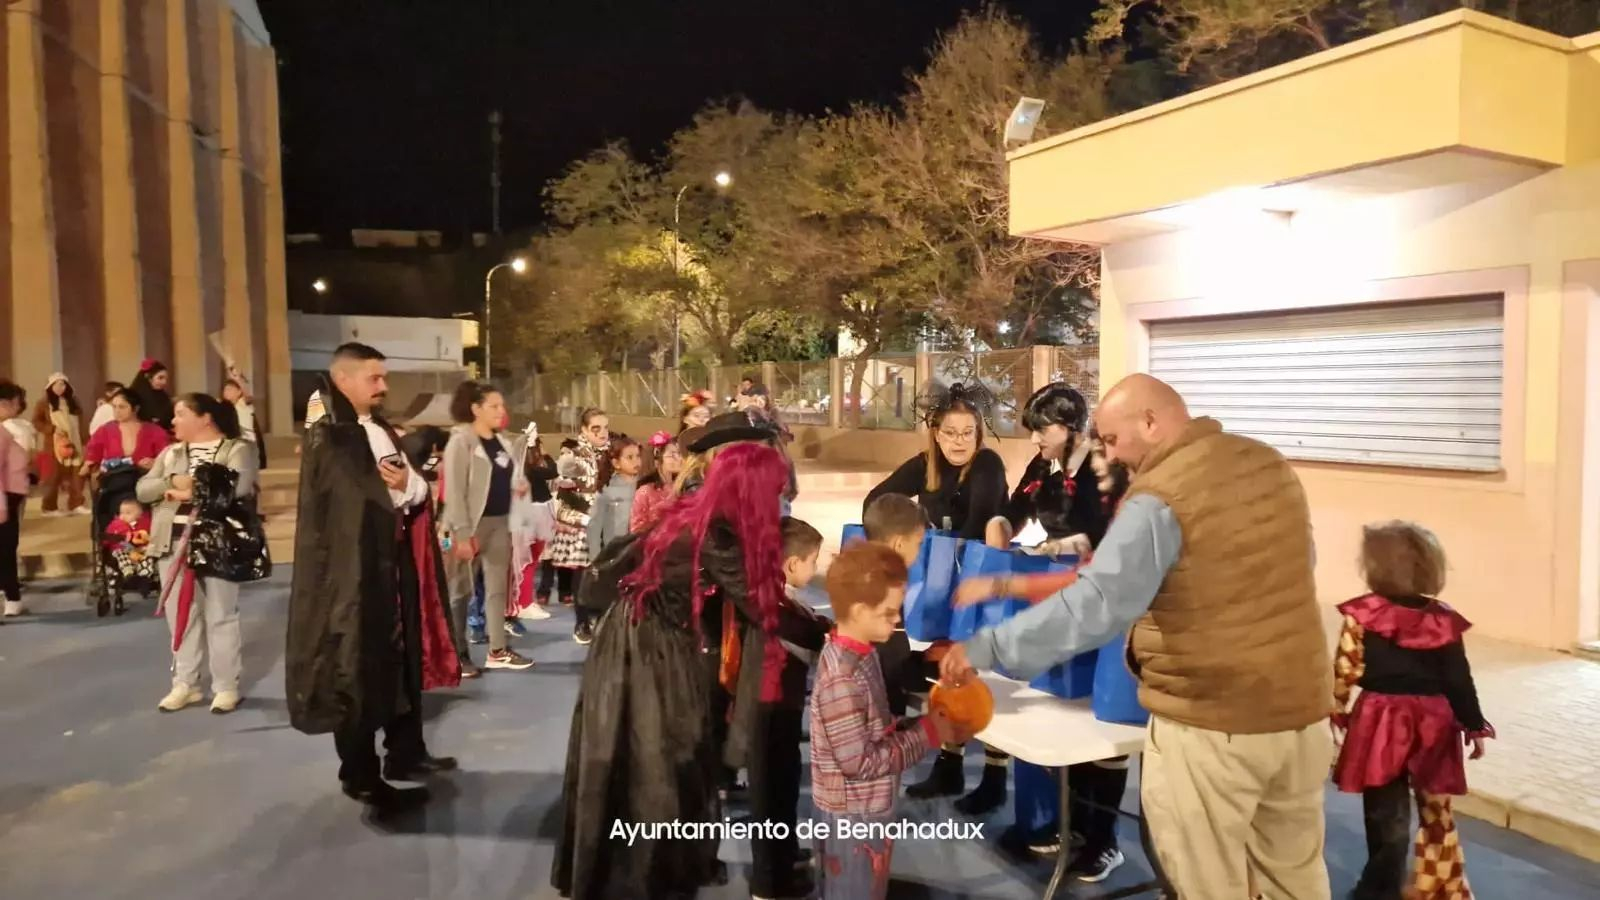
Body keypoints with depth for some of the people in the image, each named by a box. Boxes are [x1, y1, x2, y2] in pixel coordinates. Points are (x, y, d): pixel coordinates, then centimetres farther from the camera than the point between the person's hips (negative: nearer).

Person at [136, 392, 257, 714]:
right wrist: (173, 482, -11)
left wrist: (191, 492, -14)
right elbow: (142, 490, 8)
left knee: (220, 616, 0)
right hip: (173, 543, 6)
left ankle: (226, 687, 10)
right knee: (179, 616, 11)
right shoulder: (170, 453, 17)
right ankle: (185, 684, 22)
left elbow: (237, 487, -20)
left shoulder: (237, 449, -3)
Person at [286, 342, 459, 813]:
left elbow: (420, 489, 7)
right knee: (359, 669, 1)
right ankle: (361, 775, 12)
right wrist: (396, 489, -8)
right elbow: (361, 500, -22)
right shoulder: (326, 439, -11)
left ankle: (405, 752, 28)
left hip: (392, 564, 8)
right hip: (352, 569, -8)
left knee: (401, 660, 15)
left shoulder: (383, 432, 14)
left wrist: (407, 484, -13)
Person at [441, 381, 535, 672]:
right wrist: (461, 533, -23)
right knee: (461, 590, 3)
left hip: (501, 522, 7)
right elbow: (454, 491, -17)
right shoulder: (461, 441, -11)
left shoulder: (504, 442, 11)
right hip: (472, 524, -7)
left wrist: (520, 484, -1)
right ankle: (456, 654, 11)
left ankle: (498, 651, 16)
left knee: (498, 588, 10)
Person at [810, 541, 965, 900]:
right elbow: (860, 761, -26)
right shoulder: (842, 676, -27)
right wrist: (927, 734, -19)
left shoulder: (858, 655, 2)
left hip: (863, 809, 9)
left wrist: (928, 725, -5)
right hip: (853, 816, -9)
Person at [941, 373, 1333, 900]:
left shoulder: (1160, 498, -19)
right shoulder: (1272, 464, 5)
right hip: (1302, 710, 7)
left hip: (1212, 723, -7)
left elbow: (1095, 605, -27)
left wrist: (988, 647, -24)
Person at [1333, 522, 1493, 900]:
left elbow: (1344, 674, -8)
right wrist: (1474, 726, 10)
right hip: (1431, 726, 2)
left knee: (1387, 814, 7)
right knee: (1436, 809, 20)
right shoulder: (1443, 621, -5)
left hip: (1379, 725, -2)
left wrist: (1334, 716, 4)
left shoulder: (1360, 616, -11)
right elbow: (1459, 681, -1)